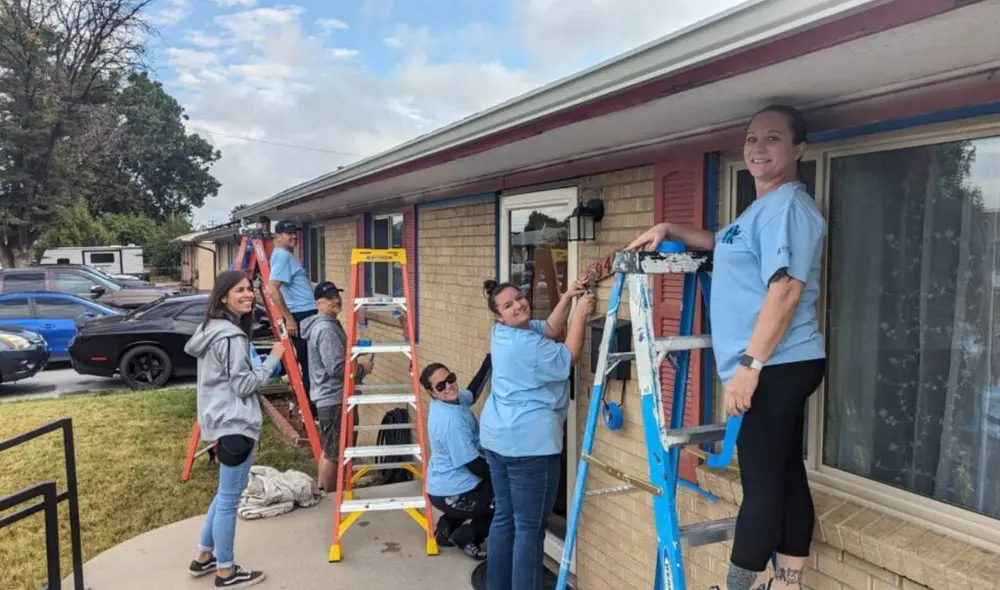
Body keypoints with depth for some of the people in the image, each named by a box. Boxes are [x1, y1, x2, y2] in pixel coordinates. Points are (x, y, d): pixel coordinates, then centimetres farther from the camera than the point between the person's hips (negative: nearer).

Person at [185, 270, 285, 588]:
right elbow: (243, 385, -18)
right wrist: (273, 359, -12)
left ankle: (203, 557, 34)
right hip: (235, 424, -11)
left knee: (226, 493, 23)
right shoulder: (232, 336, -19)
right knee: (230, 498, 2)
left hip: (223, 421, 11)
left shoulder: (210, 329, 12)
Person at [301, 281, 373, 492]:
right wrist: (362, 369, -13)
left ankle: (322, 491, 33)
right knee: (334, 452, 1)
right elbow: (336, 368, -26)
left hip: (326, 396, 11)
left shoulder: (321, 325, 13)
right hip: (333, 397, -11)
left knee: (328, 449, 21)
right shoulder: (327, 329, -21)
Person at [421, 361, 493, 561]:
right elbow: (475, 465, -24)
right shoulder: (451, 421, -29)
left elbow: (472, 394, 18)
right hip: (453, 495, -9)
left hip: (444, 487, 9)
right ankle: (466, 536, 5)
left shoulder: (450, 400, -2)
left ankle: (448, 527, 22)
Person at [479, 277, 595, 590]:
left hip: (497, 437, 10)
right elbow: (568, 357, -7)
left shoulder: (503, 332, 8)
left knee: (504, 516, 17)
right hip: (529, 443, -10)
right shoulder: (526, 345, -19)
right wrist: (581, 314, -5)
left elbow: (550, 330, 12)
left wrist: (567, 298, 1)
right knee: (530, 526, 0)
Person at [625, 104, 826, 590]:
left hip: (777, 366, -11)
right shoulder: (761, 210, 21)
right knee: (785, 477, 13)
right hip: (776, 368, 11)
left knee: (762, 481, -3)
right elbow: (722, 244, 40)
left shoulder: (789, 206, -13)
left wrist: (748, 365, -23)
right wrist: (669, 231, 27)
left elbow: (787, 291, -22)